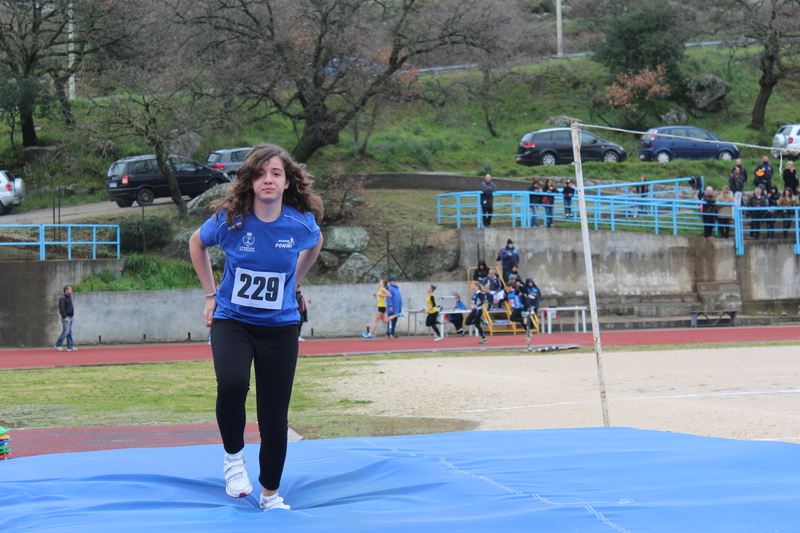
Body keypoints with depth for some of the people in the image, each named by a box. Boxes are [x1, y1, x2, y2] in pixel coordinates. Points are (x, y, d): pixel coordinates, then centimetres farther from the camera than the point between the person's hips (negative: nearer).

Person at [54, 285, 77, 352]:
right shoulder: (62, 298, -13)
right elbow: (62, 308, -19)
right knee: (66, 331, -11)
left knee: (70, 332, 7)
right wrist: (65, 317, -23)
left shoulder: (69, 297, 17)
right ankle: (58, 345, 0)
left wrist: (72, 316, 21)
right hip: (66, 317, -9)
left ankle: (70, 347, 7)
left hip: (70, 317, 9)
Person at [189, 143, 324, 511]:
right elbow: (197, 243, 7)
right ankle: (233, 456, -2)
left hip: (280, 327, 2)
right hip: (232, 319, -1)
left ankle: (271, 495, 23)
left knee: (275, 415, 3)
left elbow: (315, 246, 15)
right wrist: (210, 294, 6)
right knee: (232, 384, -30)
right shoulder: (231, 219, -14)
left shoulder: (302, 223, -12)